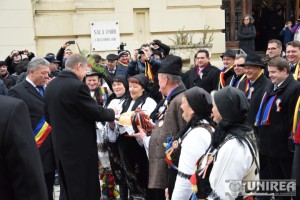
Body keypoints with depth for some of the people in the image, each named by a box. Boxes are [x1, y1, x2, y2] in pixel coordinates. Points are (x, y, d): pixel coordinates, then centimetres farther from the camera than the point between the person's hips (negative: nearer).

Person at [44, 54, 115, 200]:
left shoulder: (50, 85, 6)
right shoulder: (77, 86, -20)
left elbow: (48, 116, 13)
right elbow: (96, 112, -15)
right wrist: (112, 113, 3)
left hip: (60, 145, 8)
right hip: (80, 146, -8)